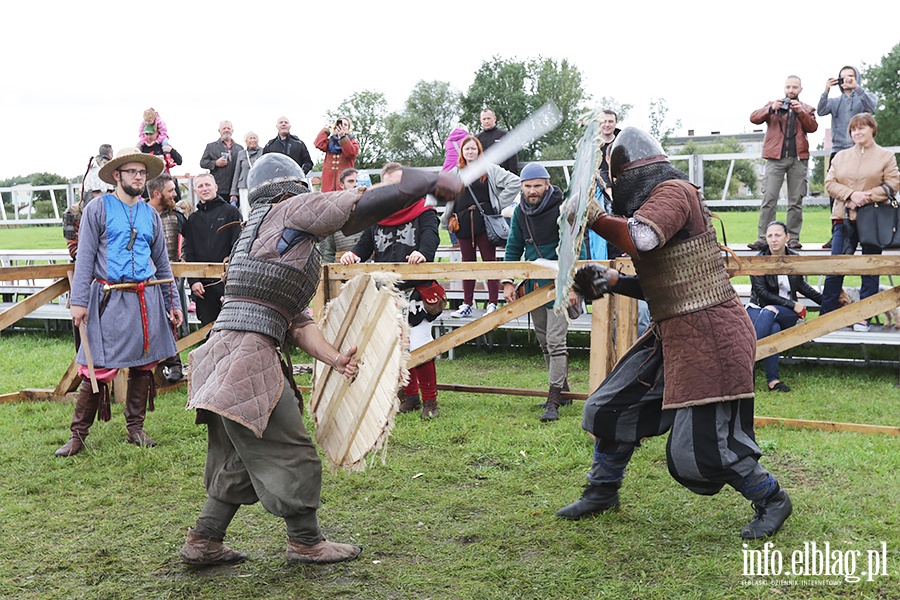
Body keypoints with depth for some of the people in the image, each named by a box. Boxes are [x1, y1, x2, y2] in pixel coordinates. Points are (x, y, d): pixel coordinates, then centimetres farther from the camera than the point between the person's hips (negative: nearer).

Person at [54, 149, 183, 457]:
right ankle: (78, 434, 3)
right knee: (98, 368, -7)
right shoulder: (98, 209, 2)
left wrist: (173, 303, 15)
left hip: (147, 299, 5)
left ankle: (135, 427, 19)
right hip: (109, 300, -4)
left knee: (143, 365, 7)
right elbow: (85, 258, -3)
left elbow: (162, 263, 19)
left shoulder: (151, 215, 14)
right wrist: (79, 300, -10)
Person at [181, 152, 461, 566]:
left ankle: (203, 543, 26)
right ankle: (305, 542, 15)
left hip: (223, 357, 10)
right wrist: (432, 181, 1)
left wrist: (334, 358, 5)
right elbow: (366, 204, -7)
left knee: (240, 460, 19)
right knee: (291, 453, 2)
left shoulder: (258, 237, 27)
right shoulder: (290, 211, 1)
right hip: (248, 355, -10)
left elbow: (298, 321, 18)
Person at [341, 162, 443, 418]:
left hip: (415, 292, -5)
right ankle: (410, 396, 26)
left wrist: (423, 253, -38)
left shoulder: (424, 214, 2)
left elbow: (430, 236, -16)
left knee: (418, 347, -11)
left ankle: (430, 400, 3)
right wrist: (354, 254, -9)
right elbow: (365, 244, 14)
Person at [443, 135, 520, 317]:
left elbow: (515, 183, -4)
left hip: (485, 221, -4)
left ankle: (492, 304, 1)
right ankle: (467, 305, 13)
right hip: (464, 223, 4)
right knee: (467, 263, 8)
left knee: (490, 261, -2)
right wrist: (447, 219, 12)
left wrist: (499, 204, -5)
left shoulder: (489, 170, 2)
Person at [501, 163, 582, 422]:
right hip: (534, 283, 7)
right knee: (543, 341, 14)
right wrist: (508, 281, 3)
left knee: (555, 341, -11)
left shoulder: (561, 209, -13)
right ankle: (562, 388, 29)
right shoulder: (520, 212, 5)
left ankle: (554, 401, -9)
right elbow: (514, 248, 12)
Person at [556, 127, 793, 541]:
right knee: (610, 408, 13)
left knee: (701, 447, -10)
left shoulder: (673, 191, -12)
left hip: (708, 335, -10)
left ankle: (771, 500, 14)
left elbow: (640, 238, -34)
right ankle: (602, 492, 32)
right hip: (671, 334, 10)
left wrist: (593, 216, -23)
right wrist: (608, 281, 9)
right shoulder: (655, 199, 18)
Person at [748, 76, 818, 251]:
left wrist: (800, 111, -13)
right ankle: (762, 238, -10)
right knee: (769, 198, -9)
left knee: (796, 201, 2)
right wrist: (771, 109, -15)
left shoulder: (807, 109, 17)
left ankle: (793, 238, 5)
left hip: (798, 159, 1)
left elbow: (812, 127, 1)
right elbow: (754, 118, 0)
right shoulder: (773, 105, 14)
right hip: (775, 158, -1)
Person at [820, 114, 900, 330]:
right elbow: (830, 183, 4)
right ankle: (826, 314, 4)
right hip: (845, 218, 2)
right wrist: (851, 194, -12)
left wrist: (867, 197, -14)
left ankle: (864, 317, 9)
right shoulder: (841, 157, 13)